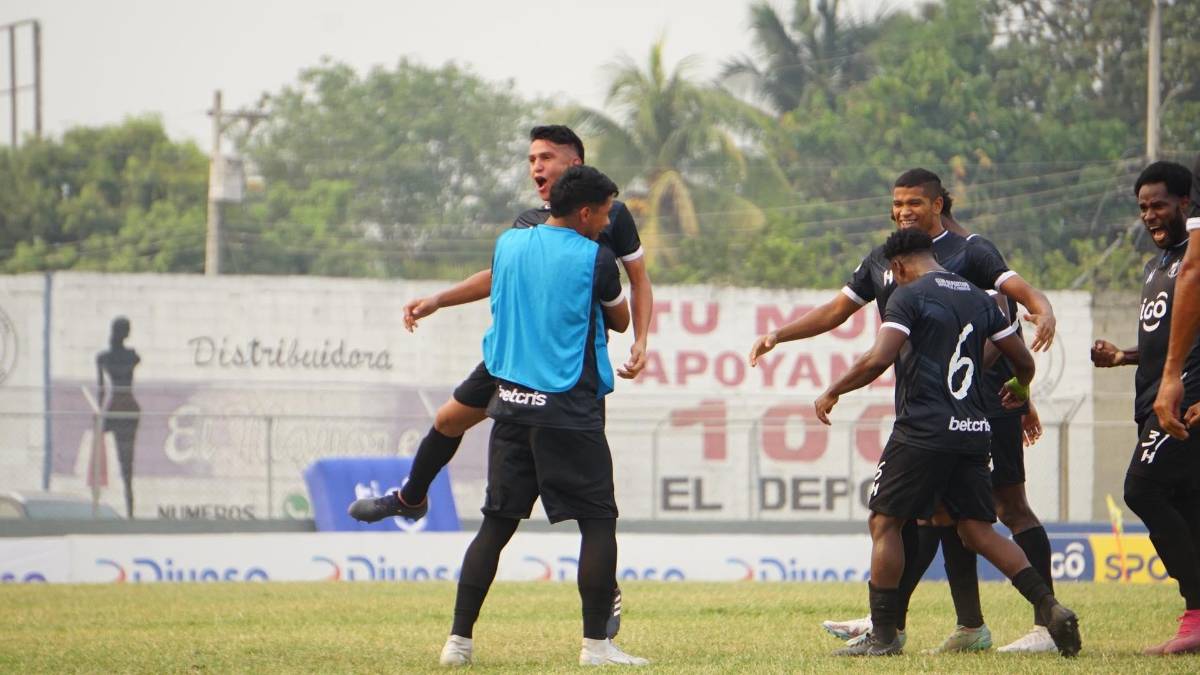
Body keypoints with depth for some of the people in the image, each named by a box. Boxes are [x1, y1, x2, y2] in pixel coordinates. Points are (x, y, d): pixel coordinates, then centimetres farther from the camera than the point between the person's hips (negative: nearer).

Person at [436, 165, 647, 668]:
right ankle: (595, 642, -4)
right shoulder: (594, 258, -6)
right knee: (598, 522, 1)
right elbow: (620, 321, 9)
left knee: (496, 524, 9)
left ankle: (459, 640, 5)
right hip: (569, 410, -5)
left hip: (511, 403, 5)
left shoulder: (508, 244, 9)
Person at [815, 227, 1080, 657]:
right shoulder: (978, 299, 15)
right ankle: (1048, 605, -4)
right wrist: (1019, 389, 42)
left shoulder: (909, 296, -5)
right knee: (977, 529, 10)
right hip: (974, 432, 6)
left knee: (885, 521, 4)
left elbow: (878, 360, -17)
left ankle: (884, 634, 2)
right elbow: (1023, 360, 19)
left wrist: (832, 393, -3)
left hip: (923, 429, -6)